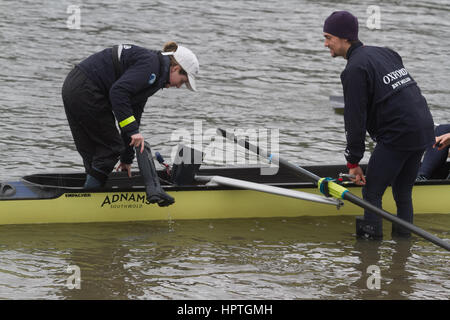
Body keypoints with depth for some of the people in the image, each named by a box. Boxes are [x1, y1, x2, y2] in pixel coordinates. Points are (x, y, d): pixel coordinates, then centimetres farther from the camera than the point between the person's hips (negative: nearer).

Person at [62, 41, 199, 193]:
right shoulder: (151, 63, -10)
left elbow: (133, 113, 25)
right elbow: (118, 91, -23)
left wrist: (127, 159, 28)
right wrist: (133, 130, -22)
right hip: (86, 91, -10)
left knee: (93, 154, 14)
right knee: (111, 148, 1)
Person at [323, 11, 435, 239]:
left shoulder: (355, 68, -10)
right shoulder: (384, 53, 17)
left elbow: (355, 119, -11)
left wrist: (353, 161, -6)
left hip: (398, 135, -9)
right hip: (424, 130, 9)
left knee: (371, 193, -3)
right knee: (403, 192, 17)